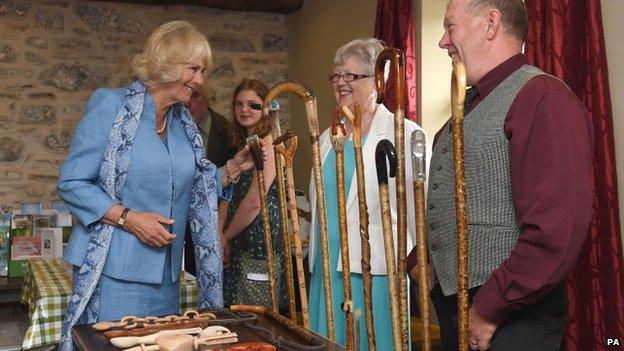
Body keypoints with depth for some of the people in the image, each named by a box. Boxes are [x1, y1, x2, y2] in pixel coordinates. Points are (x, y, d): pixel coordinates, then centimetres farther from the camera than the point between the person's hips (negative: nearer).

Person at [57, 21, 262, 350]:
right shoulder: (112, 106, -9)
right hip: (112, 270, -6)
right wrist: (129, 219, -19)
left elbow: (195, 191, 15)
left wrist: (234, 167, 2)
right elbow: (71, 183, -11)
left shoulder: (184, 122, 10)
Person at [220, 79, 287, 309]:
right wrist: (220, 234, -3)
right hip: (236, 246, 8)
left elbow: (255, 201, -17)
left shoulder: (269, 141, -11)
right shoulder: (243, 144, 16)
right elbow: (230, 196, 11)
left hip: (260, 240, -8)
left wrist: (226, 237, -6)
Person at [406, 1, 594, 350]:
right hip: (449, 305, 9)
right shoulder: (469, 105, 15)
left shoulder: (542, 97, -15)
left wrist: (489, 309, -20)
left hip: (510, 318, -8)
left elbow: (558, 228, -25)